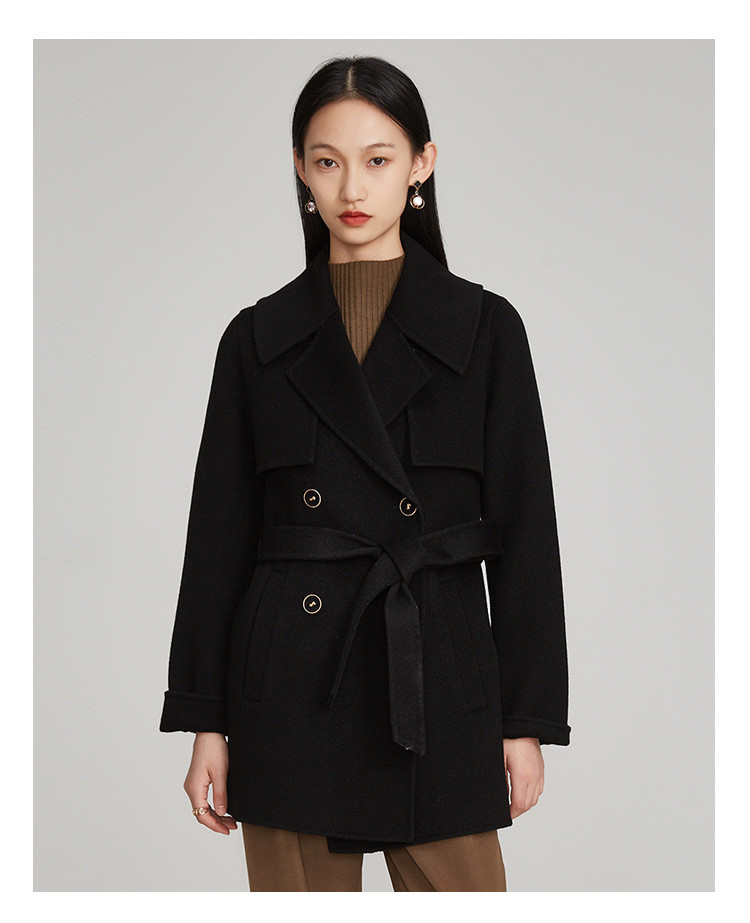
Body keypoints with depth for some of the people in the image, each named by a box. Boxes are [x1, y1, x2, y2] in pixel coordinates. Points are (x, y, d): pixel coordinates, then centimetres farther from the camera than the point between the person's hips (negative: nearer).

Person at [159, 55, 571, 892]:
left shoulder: (483, 328, 2)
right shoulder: (259, 337, 5)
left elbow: (524, 528, 2)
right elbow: (219, 534, 6)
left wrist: (528, 720, -1)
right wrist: (206, 722, 3)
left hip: (436, 682, -1)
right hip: (291, 688, 1)